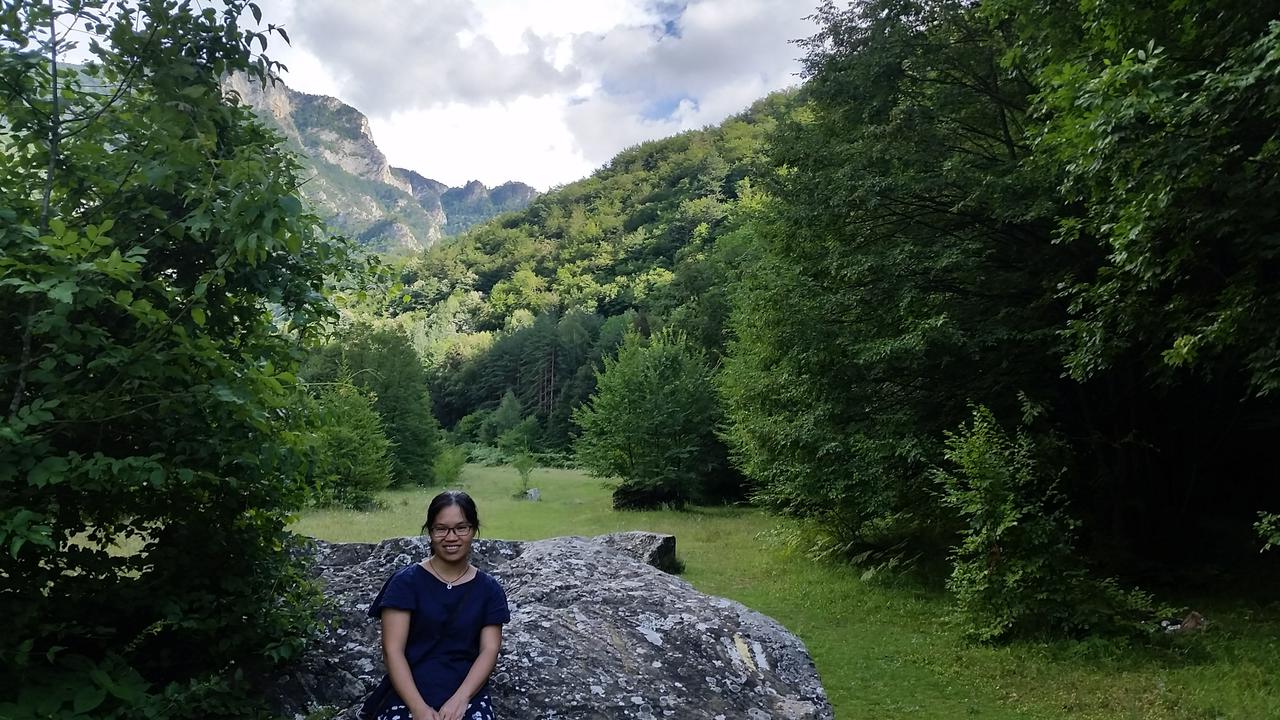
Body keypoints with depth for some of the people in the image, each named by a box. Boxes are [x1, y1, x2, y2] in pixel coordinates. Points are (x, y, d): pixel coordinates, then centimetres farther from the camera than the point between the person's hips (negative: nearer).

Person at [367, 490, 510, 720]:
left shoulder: (488, 589, 9)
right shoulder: (406, 581, 2)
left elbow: (489, 650, 3)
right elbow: (392, 650, -3)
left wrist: (460, 699, -13)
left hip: (468, 697, 1)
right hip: (409, 696, -1)